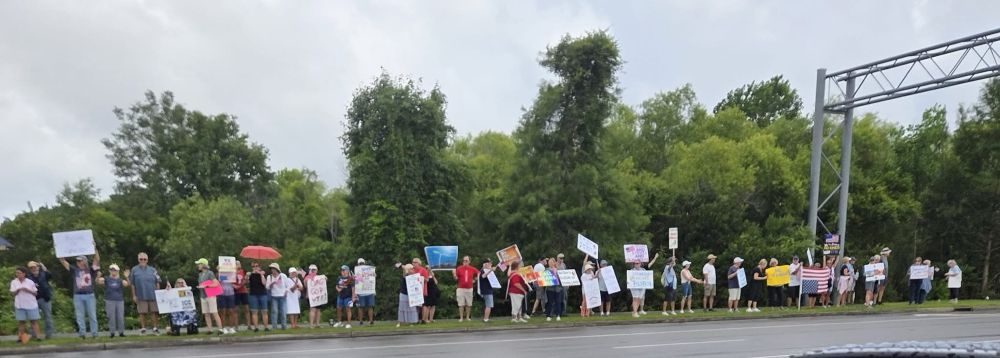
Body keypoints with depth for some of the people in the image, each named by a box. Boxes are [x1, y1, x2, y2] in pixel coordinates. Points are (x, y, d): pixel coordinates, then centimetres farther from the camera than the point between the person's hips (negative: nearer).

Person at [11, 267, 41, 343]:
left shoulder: (30, 282, 1)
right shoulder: (14, 282, 5)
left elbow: (35, 293, 2)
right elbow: (13, 293, 1)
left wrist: (28, 290, -14)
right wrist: (18, 290, -17)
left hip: (31, 304, -1)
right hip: (20, 305, 1)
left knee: (34, 320, -1)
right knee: (21, 321, 3)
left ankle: (37, 336, -2)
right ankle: (21, 337, 8)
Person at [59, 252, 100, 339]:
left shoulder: (90, 270, 4)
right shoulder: (74, 270, 7)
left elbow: (97, 260, -6)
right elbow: (63, 261, 4)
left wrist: (95, 250, -14)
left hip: (89, 295, -1)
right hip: (78, 296, 1)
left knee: (92, 315, 3)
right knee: (80, 316, 3)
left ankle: (94, 333, 7)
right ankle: (82, 333, 7)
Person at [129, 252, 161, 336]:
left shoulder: (152, 270, 9)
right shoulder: (134, 270, 4)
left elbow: (157, 283, 11)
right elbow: (132, 284, 5)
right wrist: (134, 295, 1)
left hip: (153, 295, 2)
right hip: (141, 296, -1)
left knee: (154, 312, 2)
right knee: (142, 313, 3)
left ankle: (155, 328, 10)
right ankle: (142, 328, 13)